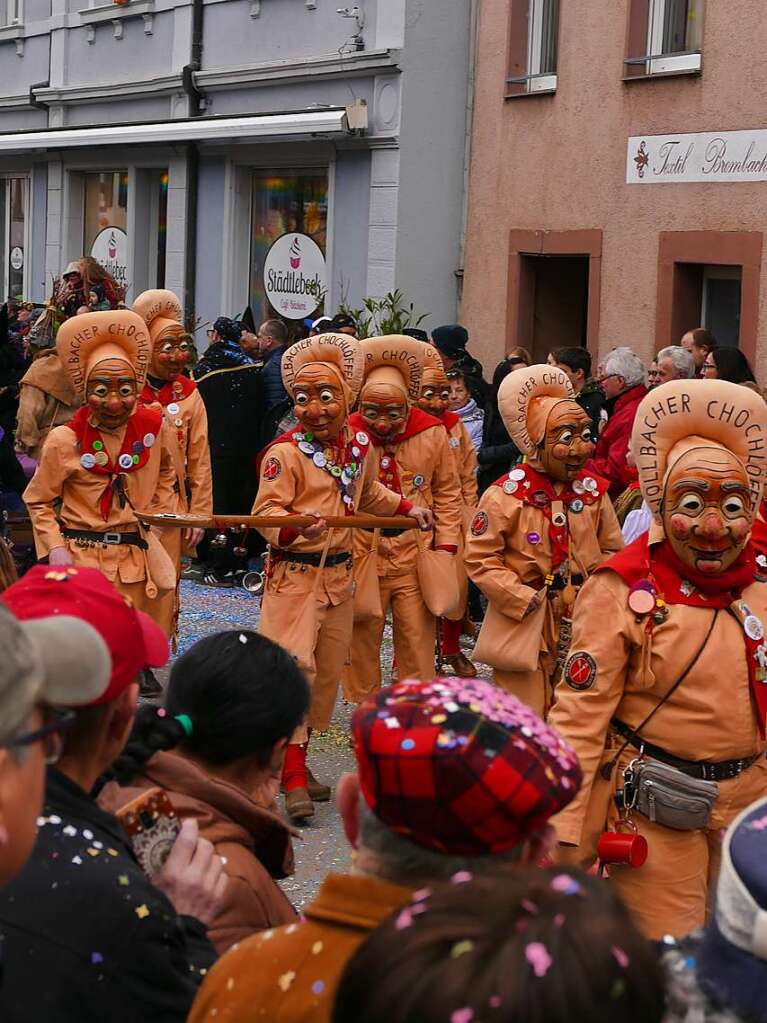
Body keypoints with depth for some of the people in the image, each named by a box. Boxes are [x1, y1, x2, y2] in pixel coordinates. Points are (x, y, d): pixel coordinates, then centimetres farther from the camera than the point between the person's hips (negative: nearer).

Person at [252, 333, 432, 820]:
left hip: (339, 573, 7)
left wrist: (407, 508, 23)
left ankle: (297, 758, 25)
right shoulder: (285, 452, -13)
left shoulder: (360, 445, 7)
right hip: (294, 574, -7)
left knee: (328, 670, 12)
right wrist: (294, 528, -37)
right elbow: (266, 511, -20)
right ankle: (292, 777, -10)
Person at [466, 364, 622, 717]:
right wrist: (526, 599, -15)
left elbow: (613, 550, 13)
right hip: (523, 626, -5)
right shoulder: (506, 495, -12)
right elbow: (479, 558, -12)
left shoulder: (594, 491, 3)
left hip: (580, 626, 5)